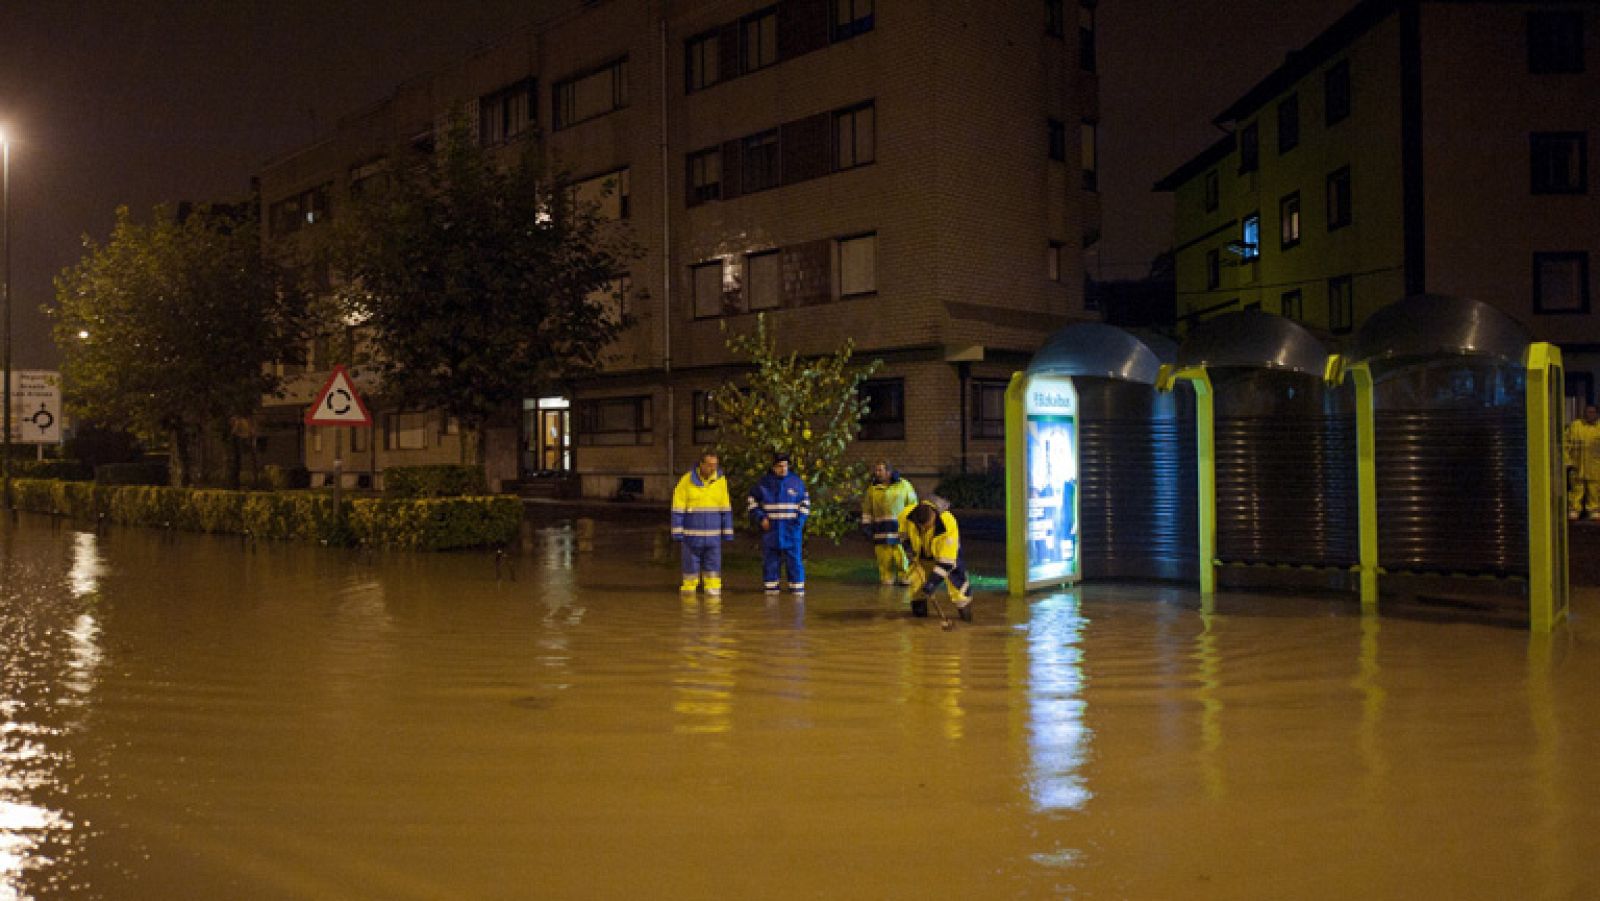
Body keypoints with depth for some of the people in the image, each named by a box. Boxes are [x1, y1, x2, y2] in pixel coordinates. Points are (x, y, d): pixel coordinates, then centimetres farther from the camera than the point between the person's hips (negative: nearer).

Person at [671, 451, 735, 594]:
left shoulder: (720, 480, 0)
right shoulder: (687, 480, -8)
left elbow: (725, 508, 6)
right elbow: (678, 508, -5)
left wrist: (727, 532, 5)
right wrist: (677, 533, -8)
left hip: (713, 535, 2)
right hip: (692, 533, -2)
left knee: (713, 566, 0)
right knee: (691, 566, 6)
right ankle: (688, 591, 20)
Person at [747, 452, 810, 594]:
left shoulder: (797, 482, 3)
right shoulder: (764, 482, 2)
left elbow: (805, 502, 13)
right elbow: (751, 501, 11)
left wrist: (800, 520, 0)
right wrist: (760, 518, -1)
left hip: (791, 529, 0)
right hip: (770, 529, 1)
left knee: (794, 559, -2)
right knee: (770, 559, 5)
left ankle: (798, 586, 5)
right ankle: (771, 586, 14)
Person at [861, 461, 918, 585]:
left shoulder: (903, 485, 5)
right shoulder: (873, 488, 10)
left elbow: (913, 503, 11)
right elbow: (867, 508, 15)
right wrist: (866, 525, 7)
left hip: (901, 526, -2)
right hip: (881, 529, 2)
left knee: (902, 555, -5)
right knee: (884, 556, 0)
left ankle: (905, 578, 3)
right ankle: (886, 578, 8)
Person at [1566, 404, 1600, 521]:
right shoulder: (1574, 425, 2)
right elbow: (1566, 444, 2)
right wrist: (1568, 462, -3)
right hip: (1577, 466, 0)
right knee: (1576, 488, 4)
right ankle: (1574, 510, 10)